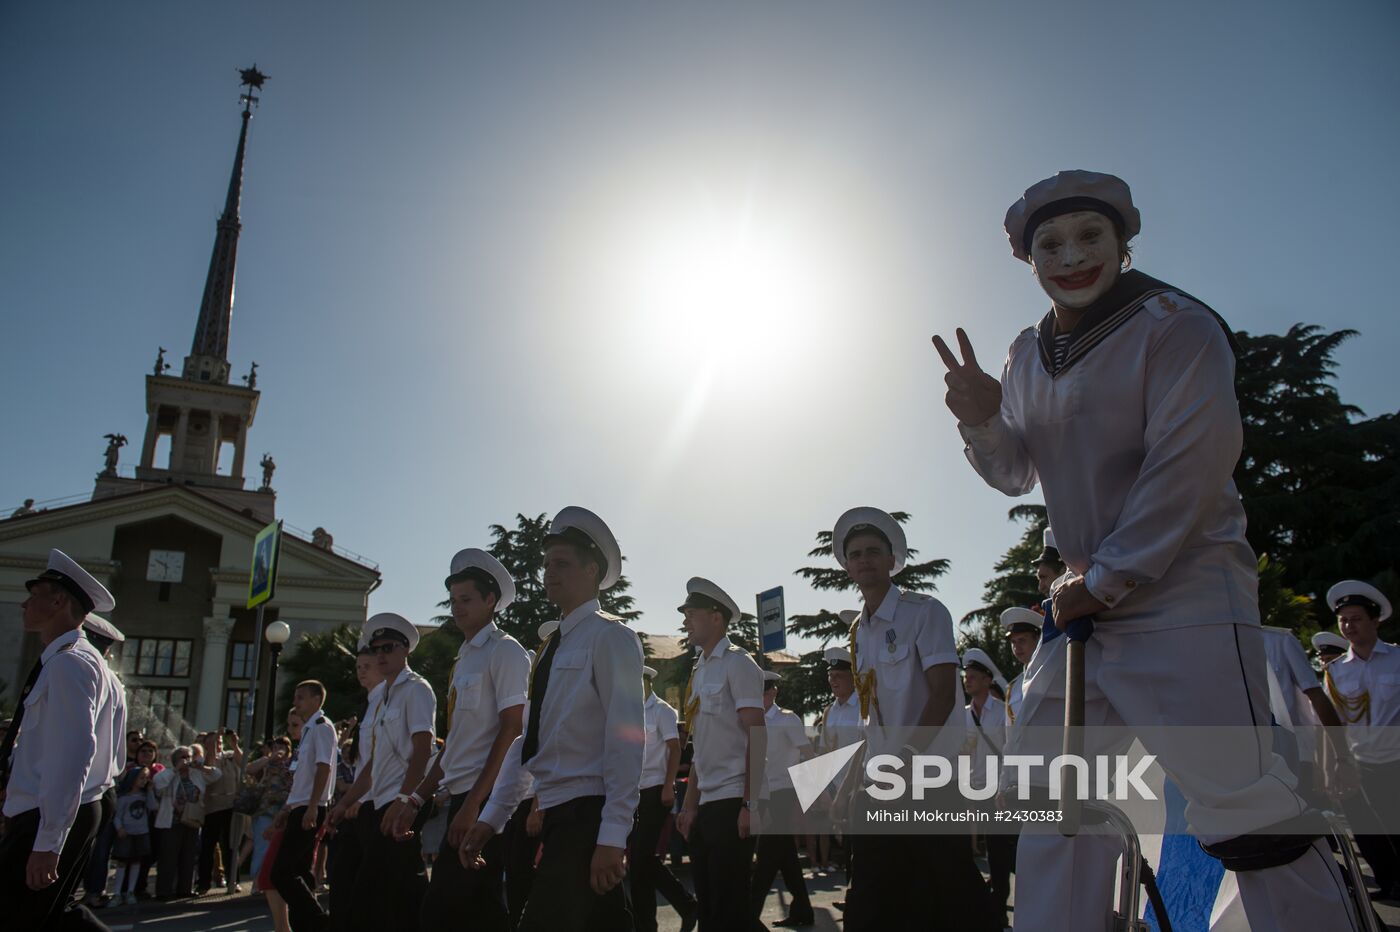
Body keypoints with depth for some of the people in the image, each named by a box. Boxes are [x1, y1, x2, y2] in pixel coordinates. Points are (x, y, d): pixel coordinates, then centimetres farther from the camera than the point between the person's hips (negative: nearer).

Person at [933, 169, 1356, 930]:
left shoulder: (1174, 324, -6)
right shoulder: (1028, 355, 13)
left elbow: (1192, 462, -15)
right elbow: (1016, 474, 15)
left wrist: (1106, 580, -15)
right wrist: (981, 420, -7)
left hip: (1185, 602, -6)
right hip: (1084, 609, 7)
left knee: (1248, 816, -7)